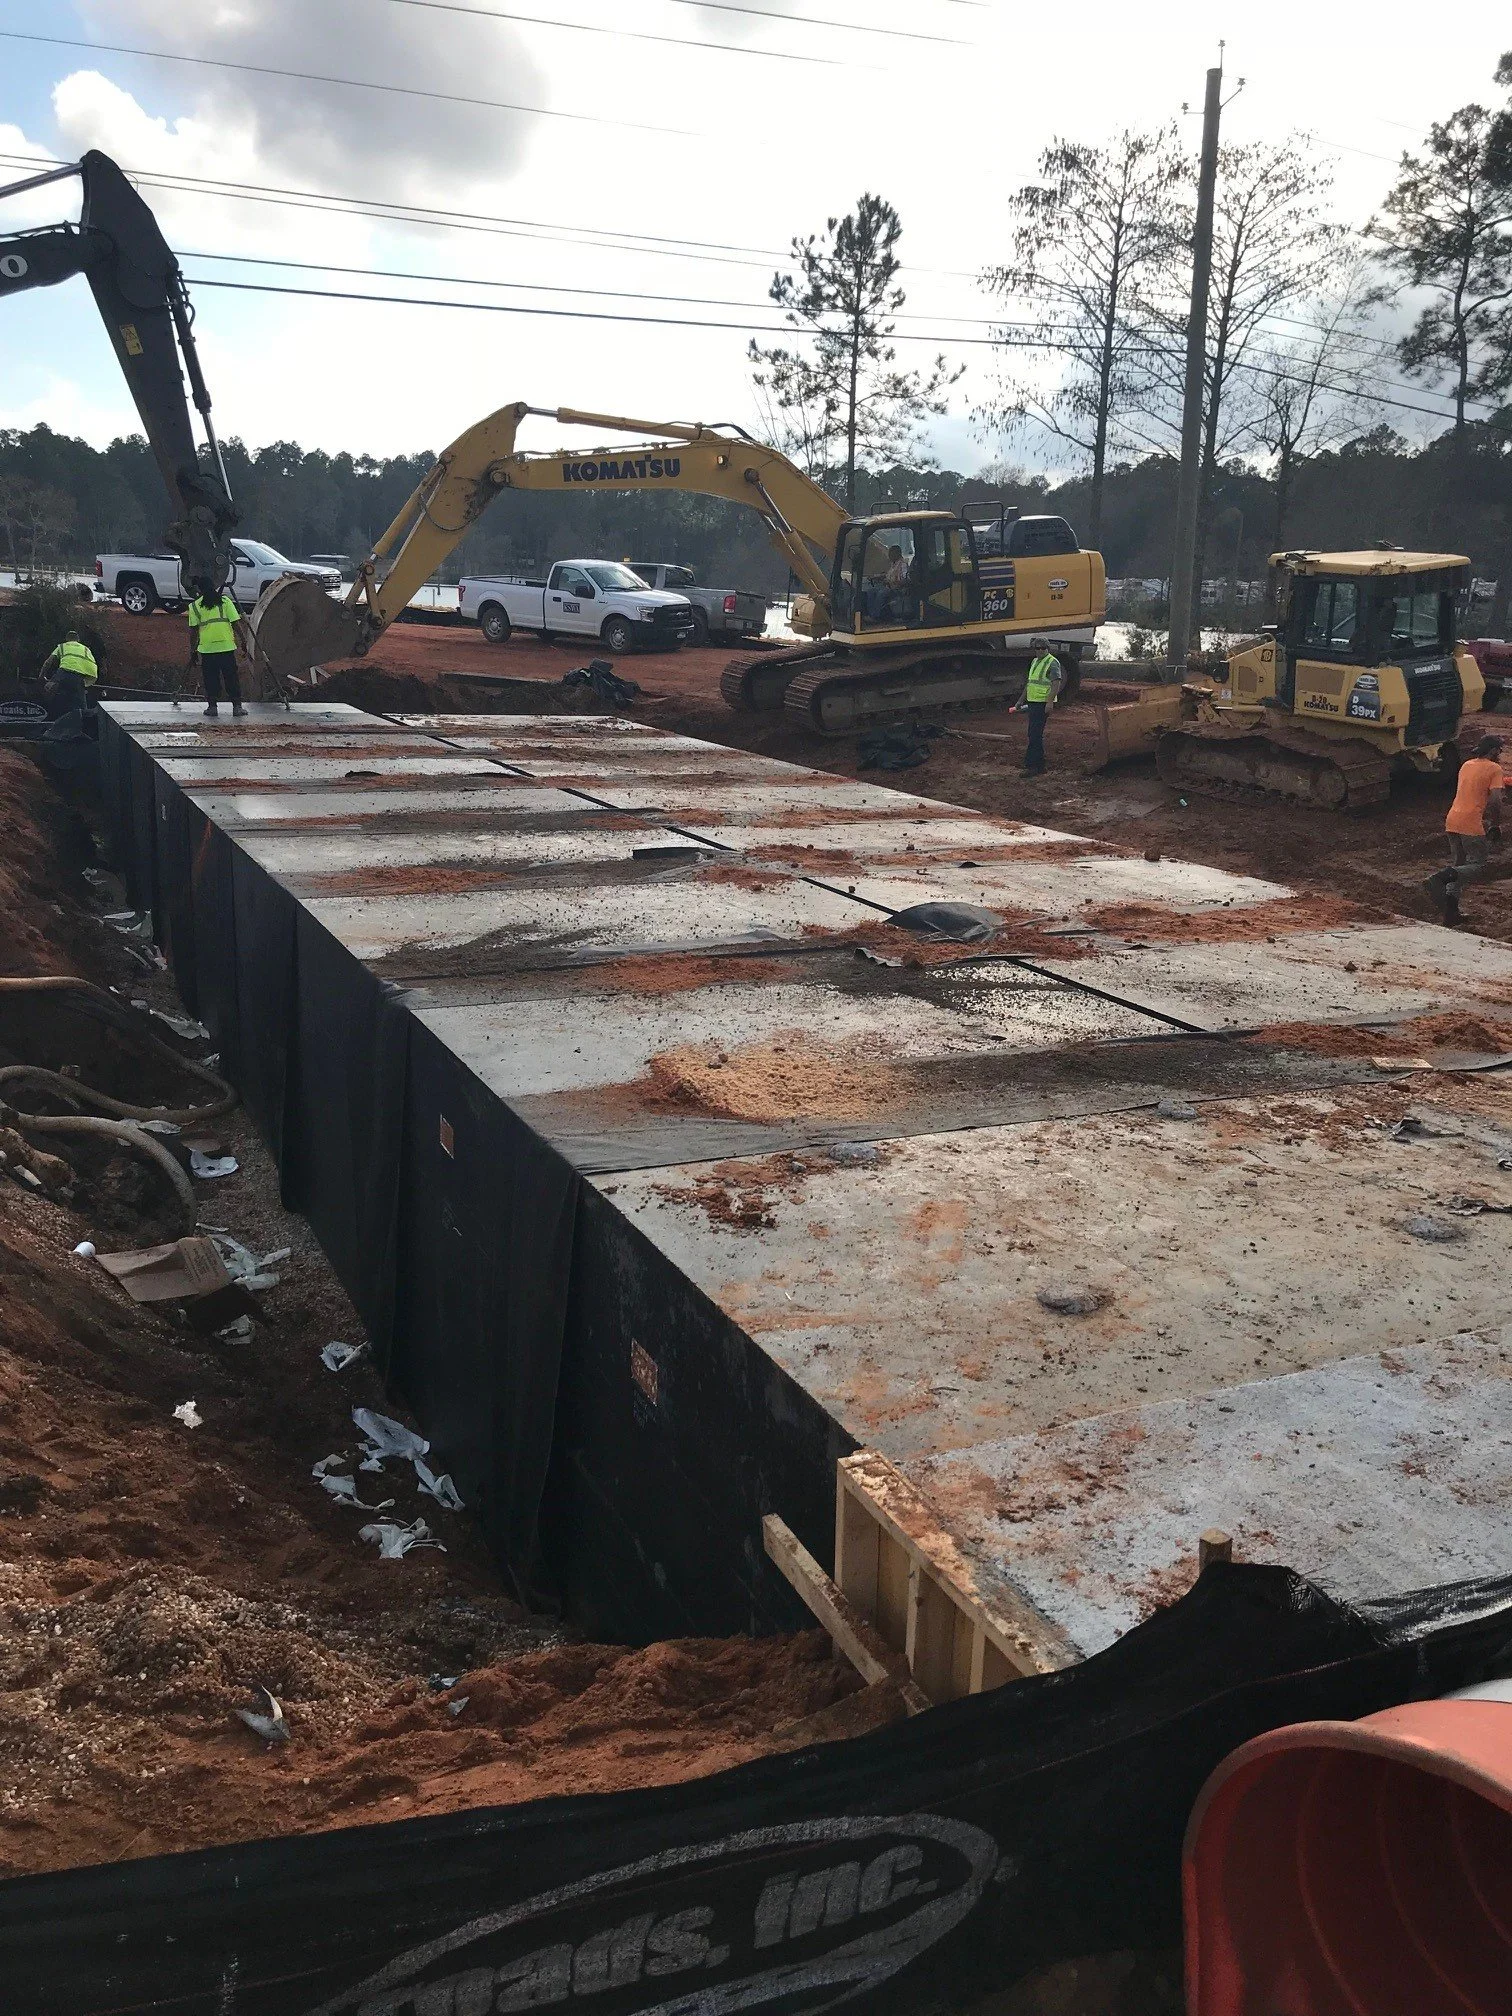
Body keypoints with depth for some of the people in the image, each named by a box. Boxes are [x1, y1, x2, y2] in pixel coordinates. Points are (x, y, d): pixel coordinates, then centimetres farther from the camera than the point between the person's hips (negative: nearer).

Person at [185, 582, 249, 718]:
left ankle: (212, 706, 10)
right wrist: (243, 641, 6)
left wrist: (192, 652, 8)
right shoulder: (225, 601, 6)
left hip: (206, 648, 0)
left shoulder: (194, 606, 5)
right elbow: (236, 623, -1)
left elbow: (193, 631, 2)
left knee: (210, 679, 9)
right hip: (227, 646, 0)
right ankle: (237, 706, 5)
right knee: (231, 678, 6)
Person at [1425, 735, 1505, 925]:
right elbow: (1495, 800, -14)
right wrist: (1496, 826, -4)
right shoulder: (1494, 769, -4)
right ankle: (1442, 878, -21)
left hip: (1452, 821, 7)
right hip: (1472, 824, -7)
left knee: (1458, 865, 15)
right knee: (1481, 864, 2)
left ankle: (1451, 910, 7)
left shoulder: (1466, 765, 17)